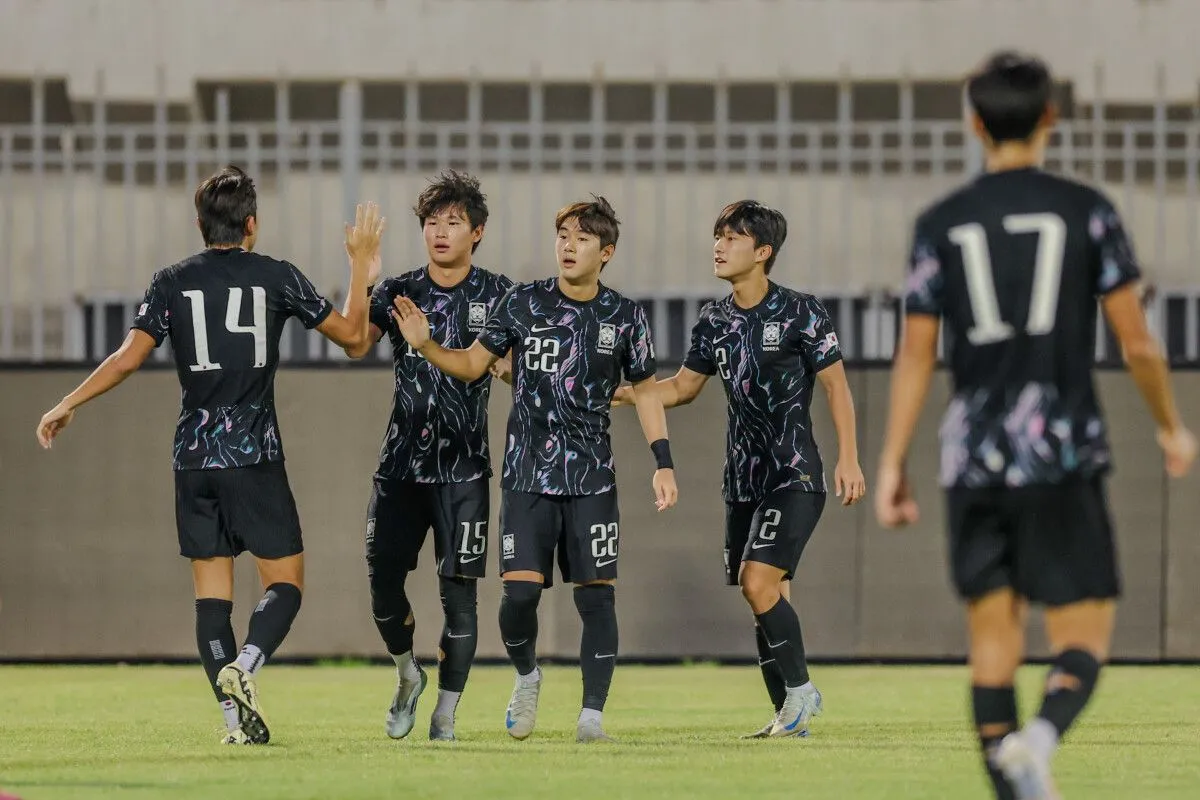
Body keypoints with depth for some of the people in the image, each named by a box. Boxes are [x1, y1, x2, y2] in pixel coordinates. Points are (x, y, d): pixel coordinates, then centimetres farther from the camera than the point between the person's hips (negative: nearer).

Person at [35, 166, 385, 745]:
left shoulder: (172, 283, 4)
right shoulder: (277, 278, 1)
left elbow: (129, 355, -3)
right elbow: (351, 334, 7)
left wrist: (67, 406, 6)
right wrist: (361, 268, 21)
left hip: (194, 458, 2)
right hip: (256, 457, -2)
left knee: (211, 590, 5)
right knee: (284, 581, 4)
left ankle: (235, 716, -2)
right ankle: (243, 667, -23)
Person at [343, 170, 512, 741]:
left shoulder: (496, 294, 3)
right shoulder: (398, 292, 5)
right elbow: (354, 345, -10)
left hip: (463, 468, -2)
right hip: (401, 461, 2)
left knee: (458, 589, -5)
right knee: (382, 579, 1)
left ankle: (446, 712, 3)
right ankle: (407, 675, 28)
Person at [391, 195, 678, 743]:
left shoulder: (625, 317, 2)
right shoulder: (523, 303, 0)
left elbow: (645, 391, 11)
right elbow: (473, 364, 5)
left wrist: (663, 464, 3)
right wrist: (425, 346, -13)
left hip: (592, 481, 1)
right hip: (527, 476, 0)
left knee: (596, 595, -4)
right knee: (520, 590, -10)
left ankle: (592, 713, 3)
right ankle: (526, 676, 19)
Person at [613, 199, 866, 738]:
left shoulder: (801, 313, -8)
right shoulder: (715, 322, 8)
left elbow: (836, 386, -5)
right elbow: (683, 386, 18)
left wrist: (848, 459, -10)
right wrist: (626, 394, 4)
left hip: (795, 476, -6)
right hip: (744, 480, 6)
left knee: (758, 582, -19)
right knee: (764, 597, 6)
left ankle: (801, 690, -5)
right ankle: (790, 714, 12)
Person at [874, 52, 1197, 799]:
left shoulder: (942, 224, 4)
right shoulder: (1087, 211, -1)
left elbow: (916, 353, 1)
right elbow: (1137, 341, 0)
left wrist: (893, 465, 6)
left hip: (974, 458, 2)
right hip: (1063, 455, -2)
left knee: (995, 637, 9)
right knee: (1085, 637, 0)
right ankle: (1039, 739, -31)